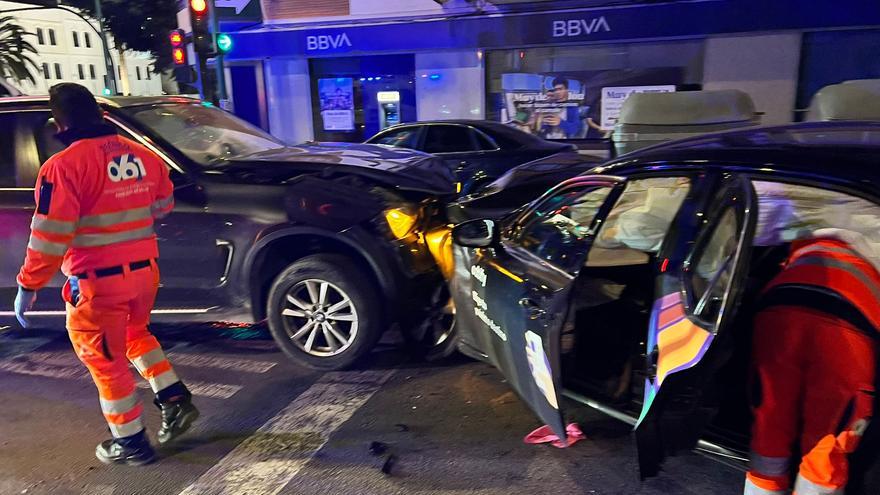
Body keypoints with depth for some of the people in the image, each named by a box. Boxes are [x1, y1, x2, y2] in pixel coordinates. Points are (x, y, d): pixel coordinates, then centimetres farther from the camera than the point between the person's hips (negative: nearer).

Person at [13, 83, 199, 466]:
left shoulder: (65, 165, -16)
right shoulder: (142, 155, 4)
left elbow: (50, 235, -17)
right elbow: (162, 206, 18)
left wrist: (28, 285, -6)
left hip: (97, 280, -6)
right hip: (144, 271, 7)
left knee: (105, 359, 10)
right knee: (135, 333, 29)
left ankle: (130, 443, 21)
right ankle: (175, 399, 23)